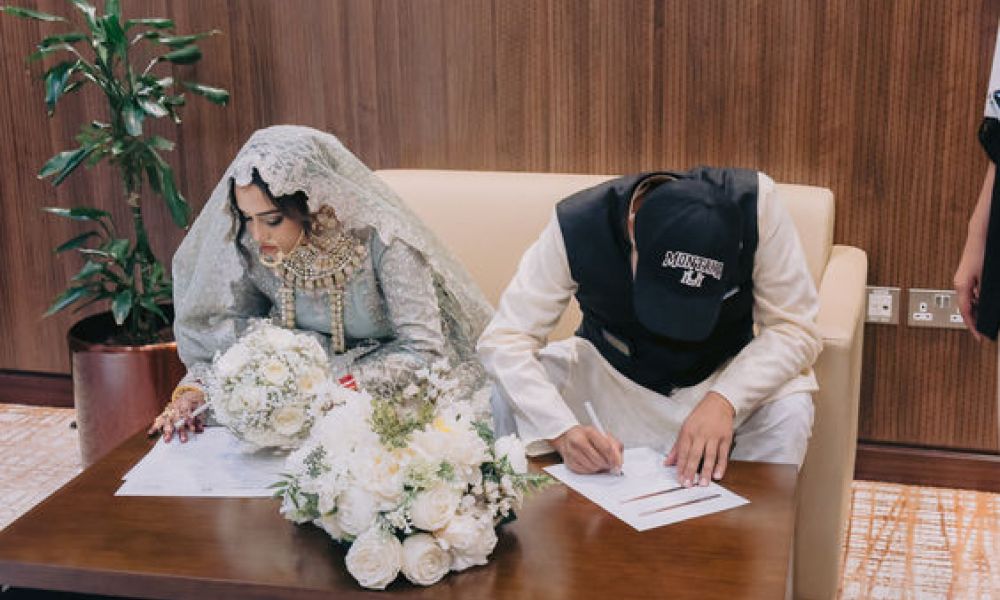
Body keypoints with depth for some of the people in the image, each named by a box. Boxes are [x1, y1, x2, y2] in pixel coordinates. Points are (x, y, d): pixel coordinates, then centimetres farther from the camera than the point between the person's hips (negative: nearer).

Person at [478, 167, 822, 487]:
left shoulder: (755, 204, -28)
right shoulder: (576, 226, -28)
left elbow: (795, 328, -22)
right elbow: (504, 339, -27)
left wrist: (723, 401, -38)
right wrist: (563, 431, -43)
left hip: (723, 373, 0)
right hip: (608, 371, 0)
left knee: (790, 412, -29)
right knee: (507, 398, -25)